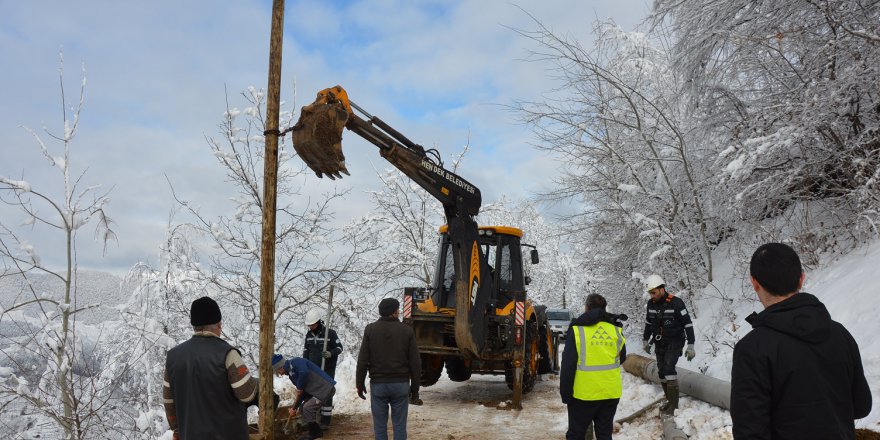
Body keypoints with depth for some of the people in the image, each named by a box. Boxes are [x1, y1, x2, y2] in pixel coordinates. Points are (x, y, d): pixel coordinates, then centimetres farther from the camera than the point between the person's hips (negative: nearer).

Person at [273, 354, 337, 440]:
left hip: (326, 388, -10)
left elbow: (304, 373, -33)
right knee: (303, 408, 9)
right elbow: (301, 392, 21)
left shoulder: (295, 362, -13)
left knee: (307, 408, -13)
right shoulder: (291, 373, 17)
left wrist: (299, 388, -16)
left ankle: (315, 432, 3)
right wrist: (294, 407, 15)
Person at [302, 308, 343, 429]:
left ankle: (325, 421, 2)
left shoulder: (330, 333, -12)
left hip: (328, 370, -6)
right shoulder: (309, 335, 6)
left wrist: (331, 354, -26)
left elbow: (339, 347, -8)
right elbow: (305, 350, 15)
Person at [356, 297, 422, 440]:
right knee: (399, 426, 7)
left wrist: (359, 384, 7)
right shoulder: (406, 331, -1)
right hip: (401, 384, 0)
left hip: (378, 384, 0)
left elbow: (362, 360, -3)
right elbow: (415, 363, 0)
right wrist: (415, 389, 8)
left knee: (380, 426, 7)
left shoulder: (371, 329, -1)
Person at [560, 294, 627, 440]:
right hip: (611, 393, 3)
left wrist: (565, 393, -4)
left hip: (584, 393, -3)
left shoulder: (577, 330, -10)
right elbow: (621, 359, 16)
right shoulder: (616, 331, 1)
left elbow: (568, 365, -11)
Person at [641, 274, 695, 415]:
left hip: (674, 343, -6)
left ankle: (673, 404, -17)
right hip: (659, 344, 6)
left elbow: (688, 324, -14)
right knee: (662, 372, 7)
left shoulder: (676, 303, -17)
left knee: (668, 368, -20)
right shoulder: (651, 304, 0)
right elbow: (648, 323, 16)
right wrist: (645, 340, 21)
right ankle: (670, 400, 21)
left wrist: (690, 346, -15)